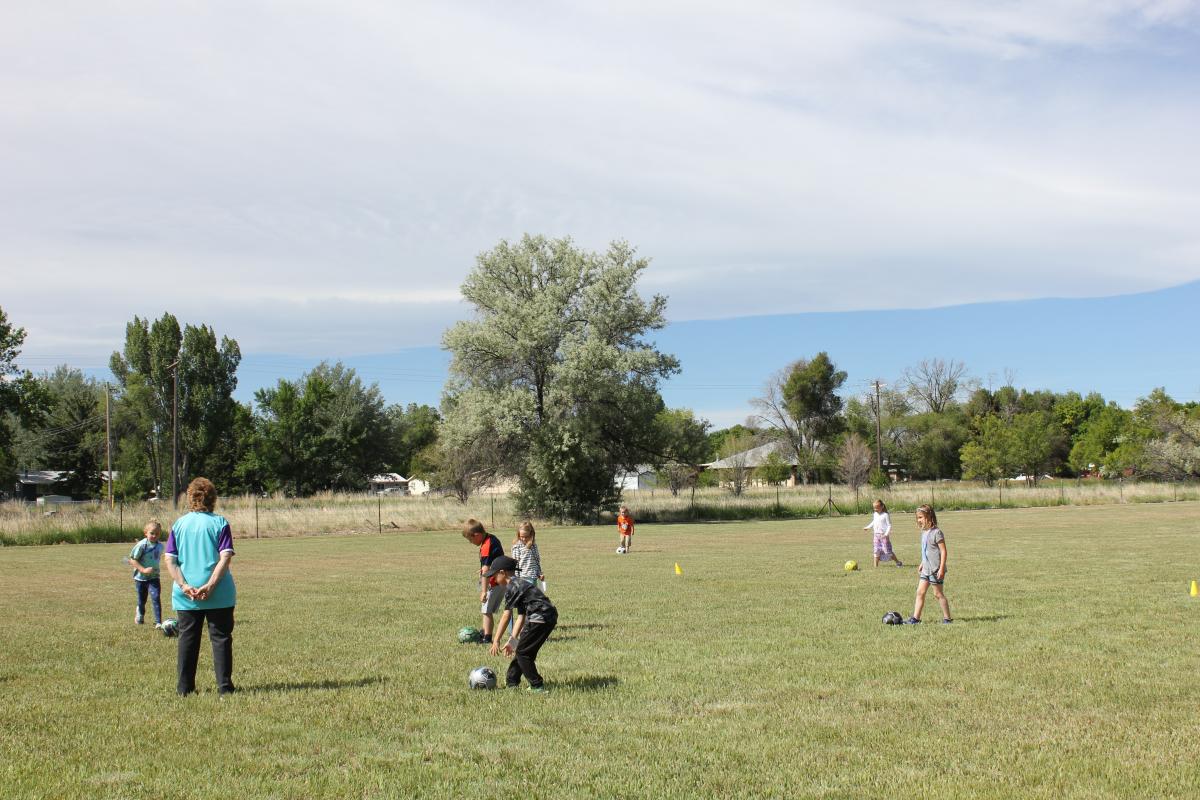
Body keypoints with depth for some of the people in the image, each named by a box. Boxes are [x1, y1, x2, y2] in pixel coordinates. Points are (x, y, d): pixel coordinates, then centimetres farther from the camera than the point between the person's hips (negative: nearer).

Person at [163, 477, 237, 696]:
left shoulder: (179, 524, 4)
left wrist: (183, 585, -8)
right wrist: (210, 585, -15)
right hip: (219, 595, -2)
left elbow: (170, 560, -2)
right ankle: (224, 686, 4)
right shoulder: (219, 523, -4)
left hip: (186, 596, 3)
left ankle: (184, 688, 15)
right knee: (221, 639, 6)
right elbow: (225, 558, -14)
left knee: (187, 640, 12)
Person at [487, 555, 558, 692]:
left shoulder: (512, 586, -5)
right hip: (550, 617, 10)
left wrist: (497, 640, -3)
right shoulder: (521, 582, 23)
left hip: (540, 618, -10)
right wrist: (512, 640, 20)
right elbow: (521, 617, 21)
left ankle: (538, 687, 3)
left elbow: (506, 616, -8)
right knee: (525, 650, 18)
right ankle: (511, 683, 27)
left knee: (523, 653, 0)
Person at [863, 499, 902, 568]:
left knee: (887, 551, -6)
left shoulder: (885, 515, -10)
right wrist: (867, 527, 21)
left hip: (884, 536, -6)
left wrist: (886, 534, -22)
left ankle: (898, 562, 9)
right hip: (876, 535, 6)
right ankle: (876, 566, 6)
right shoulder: (875, 515, 11)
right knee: (877, 551, 4)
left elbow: (889, 526, -11)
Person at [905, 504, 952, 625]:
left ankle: (947, 618, 11)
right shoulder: (924, 532, 11)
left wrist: (941, 568, -20)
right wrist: (922, 564, 23)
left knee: (938, 593, 0)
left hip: (936, 569, -8)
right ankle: (915, 618, 6)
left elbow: (943, 551, -17)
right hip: (926, 569, 8)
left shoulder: (936, 532, -15)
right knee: (920, 592, 4)